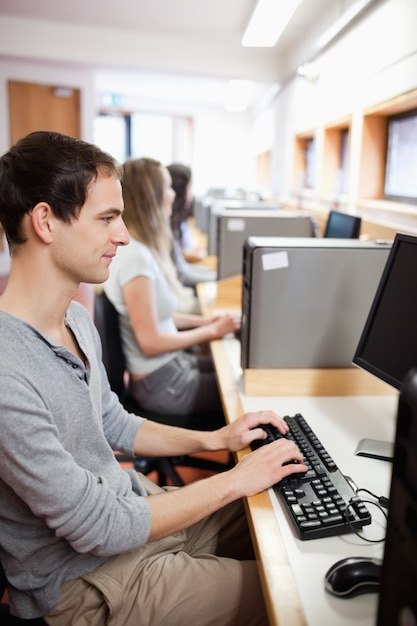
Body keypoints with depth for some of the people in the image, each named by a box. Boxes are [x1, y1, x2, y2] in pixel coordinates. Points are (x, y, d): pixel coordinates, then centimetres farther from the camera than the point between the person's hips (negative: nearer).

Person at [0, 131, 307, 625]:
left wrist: (214, 439, 1)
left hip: (129, 502, 8)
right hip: (87, 578, -8)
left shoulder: (77, 319, -1)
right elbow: (98, 529, -26)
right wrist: (235, 480, -19)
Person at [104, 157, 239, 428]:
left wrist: (205, 320, 5)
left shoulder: (142, 248, 4)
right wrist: (212, 331, -12)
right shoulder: (135, 256, -24)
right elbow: (151, 342, -22)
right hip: (160, 383, -9)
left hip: (171, 364, 9)